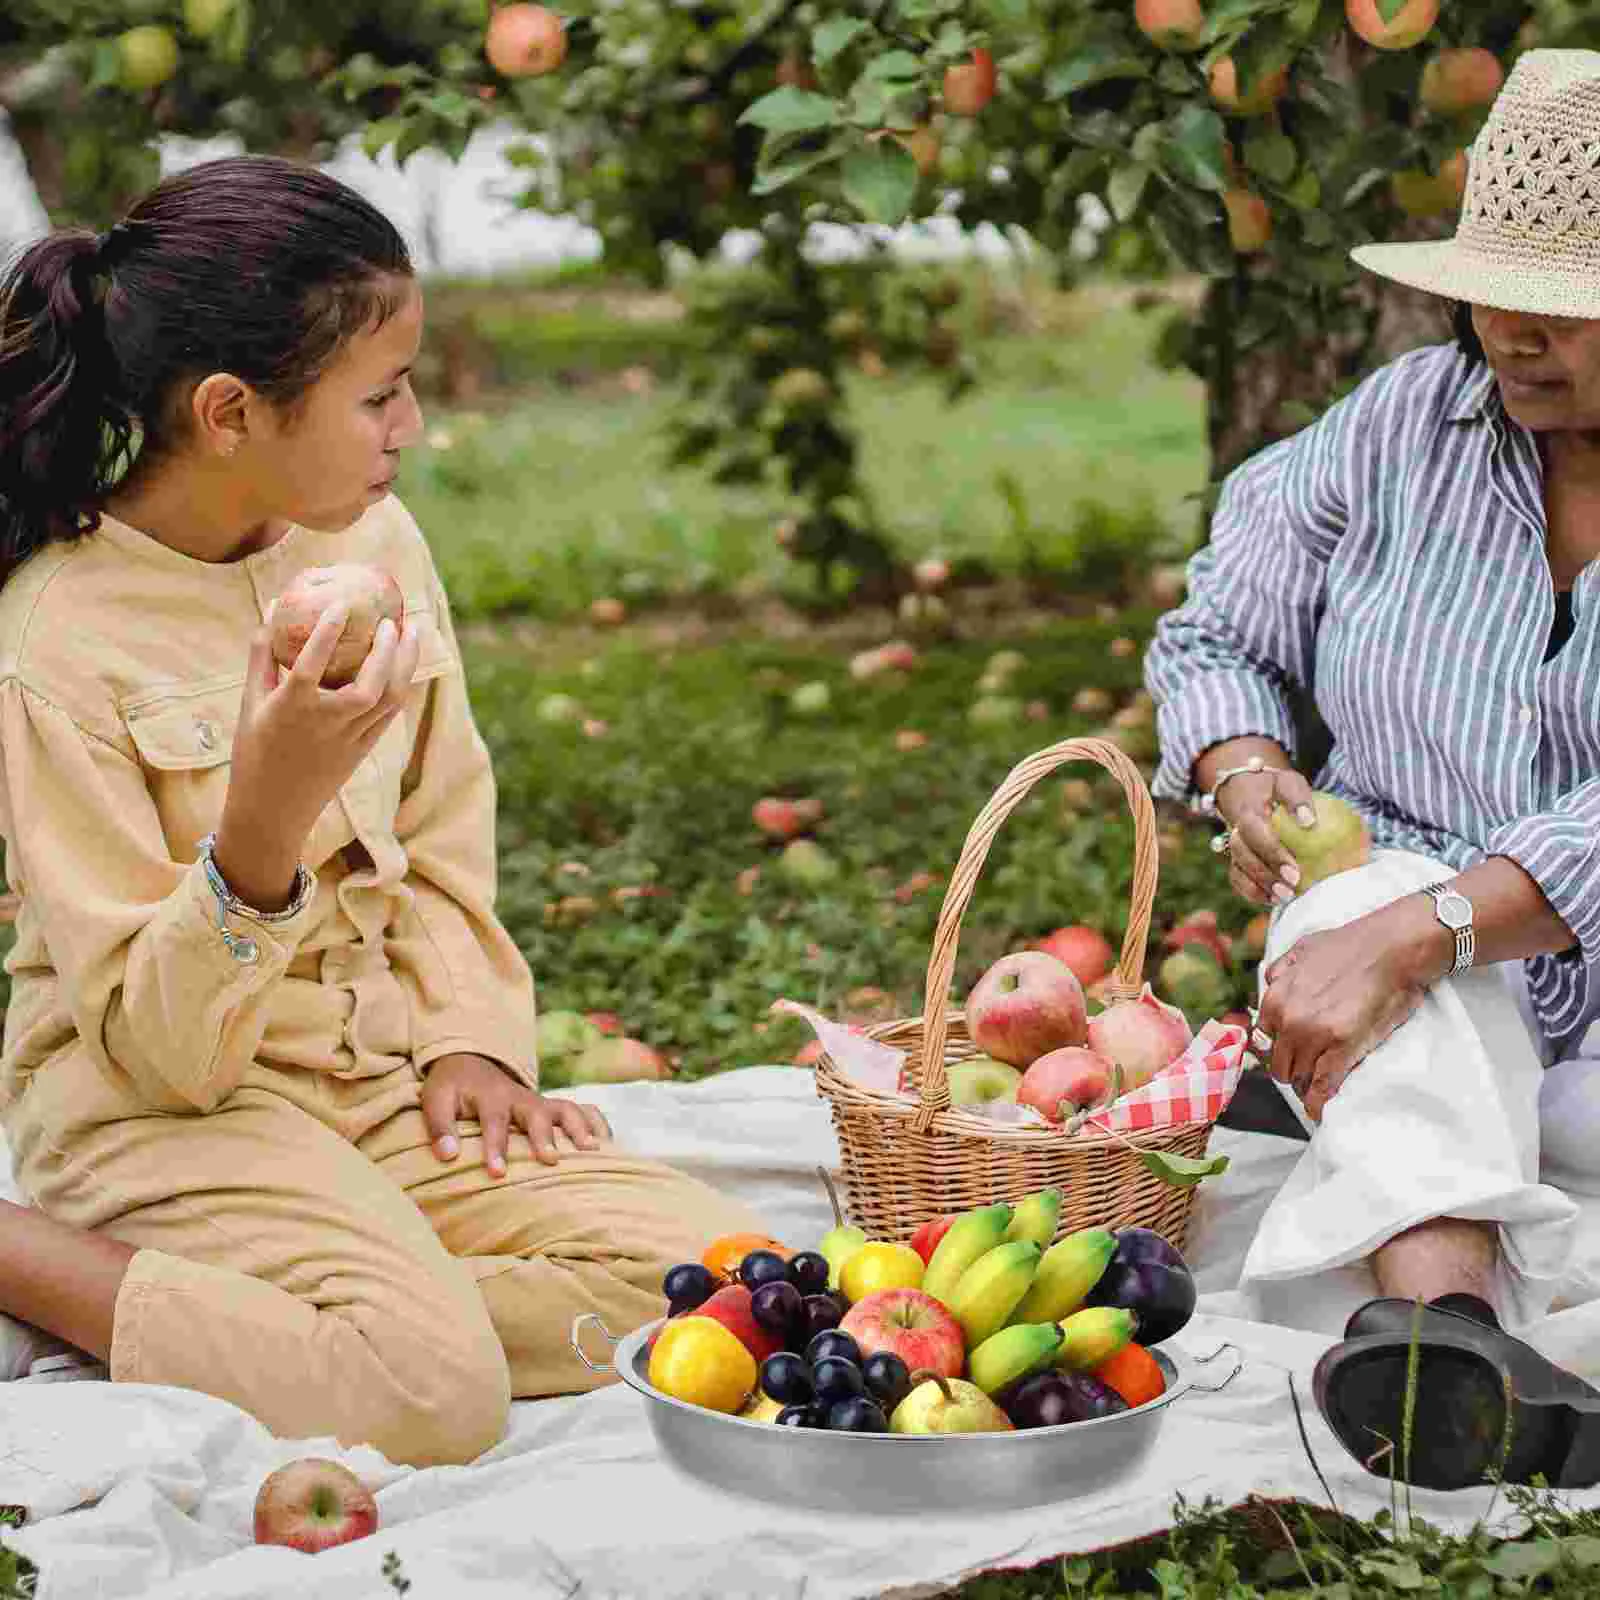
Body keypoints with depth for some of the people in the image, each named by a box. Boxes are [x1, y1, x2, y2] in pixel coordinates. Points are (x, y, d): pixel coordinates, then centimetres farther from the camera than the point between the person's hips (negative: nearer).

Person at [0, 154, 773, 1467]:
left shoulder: (373, 540, 1)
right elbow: (160, 1046, -19)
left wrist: (472, 1038, -2)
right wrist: (266, 817, -35)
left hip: (382, 1068, 7)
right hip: (168, 1107, -6)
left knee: (699, 1266, -12)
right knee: (436, 1386, -29)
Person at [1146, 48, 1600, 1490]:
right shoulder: (1405, 425, 4)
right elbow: (1219, 630, 14)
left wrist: (1415, 936, -35)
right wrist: (1244, 771, -8)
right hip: (1429, 1010, 3)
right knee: (1365, 888, -33)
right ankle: (1441, 1302, -54)